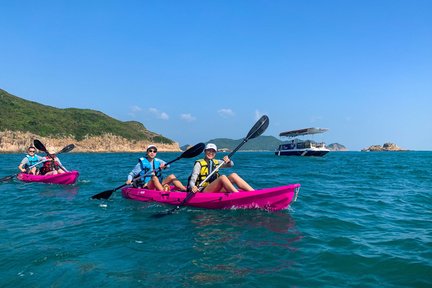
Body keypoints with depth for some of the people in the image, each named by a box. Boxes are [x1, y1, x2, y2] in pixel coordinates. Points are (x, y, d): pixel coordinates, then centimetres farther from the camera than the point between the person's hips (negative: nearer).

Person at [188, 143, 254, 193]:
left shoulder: (216, 163, 16)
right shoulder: (199, 163, -1)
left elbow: (231, 165, 4)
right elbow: (192, 181, -8)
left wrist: (228, 160, -19)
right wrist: (193, 187, -30)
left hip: (216, 191, 6)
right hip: (203, 192, -6)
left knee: (233, 175, -14)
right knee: (222, 177, -29)